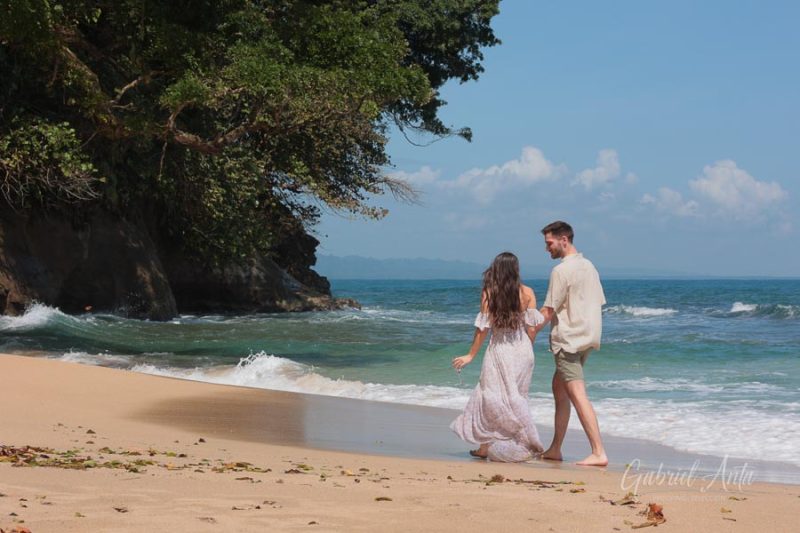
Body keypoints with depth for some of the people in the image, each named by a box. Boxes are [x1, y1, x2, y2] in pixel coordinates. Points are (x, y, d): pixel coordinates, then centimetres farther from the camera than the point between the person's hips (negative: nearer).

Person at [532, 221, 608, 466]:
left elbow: (548, 311, -14)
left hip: (568, 339, -10)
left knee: (578, 396, -11)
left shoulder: (561, 270, -14)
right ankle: (555, 449, 21)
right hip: (588, 337, 10)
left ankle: (599, 453, -17)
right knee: (559, 388, 18)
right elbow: (599, 303, 17)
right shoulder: (589, 266, 13)